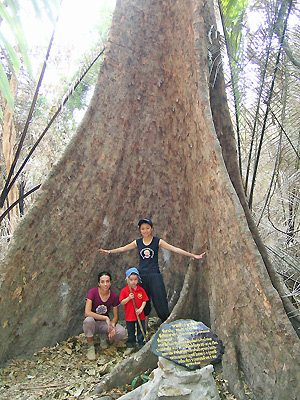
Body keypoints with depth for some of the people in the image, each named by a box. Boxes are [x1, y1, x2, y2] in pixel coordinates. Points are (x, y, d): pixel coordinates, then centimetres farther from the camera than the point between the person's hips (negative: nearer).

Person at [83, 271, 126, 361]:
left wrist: (112, 326, -24)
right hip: (93, 323, -2)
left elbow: (115, 316, -2)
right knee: (88, 320, -39)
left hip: (105, 323, 3)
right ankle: (90, 347, -13)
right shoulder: (92, 292, -19)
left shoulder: (114, 296, -9)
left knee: (122, 332, -24)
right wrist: (105, 318, -33)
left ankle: (105, 337, 9)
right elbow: (87, 313, -29)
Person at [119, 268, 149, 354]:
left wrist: (141, 308, -13)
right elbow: (122, 302, -8)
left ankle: (142, 345, 26)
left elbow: (144, 301, 2)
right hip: (129, 316, -1)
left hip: (140, 315, 1)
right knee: (130, 332, 11)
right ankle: (130, 346, 28)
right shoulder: (124, 290, -6)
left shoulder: (141, 290, -1)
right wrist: (129, 298, -23)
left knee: (141, 330, 9)